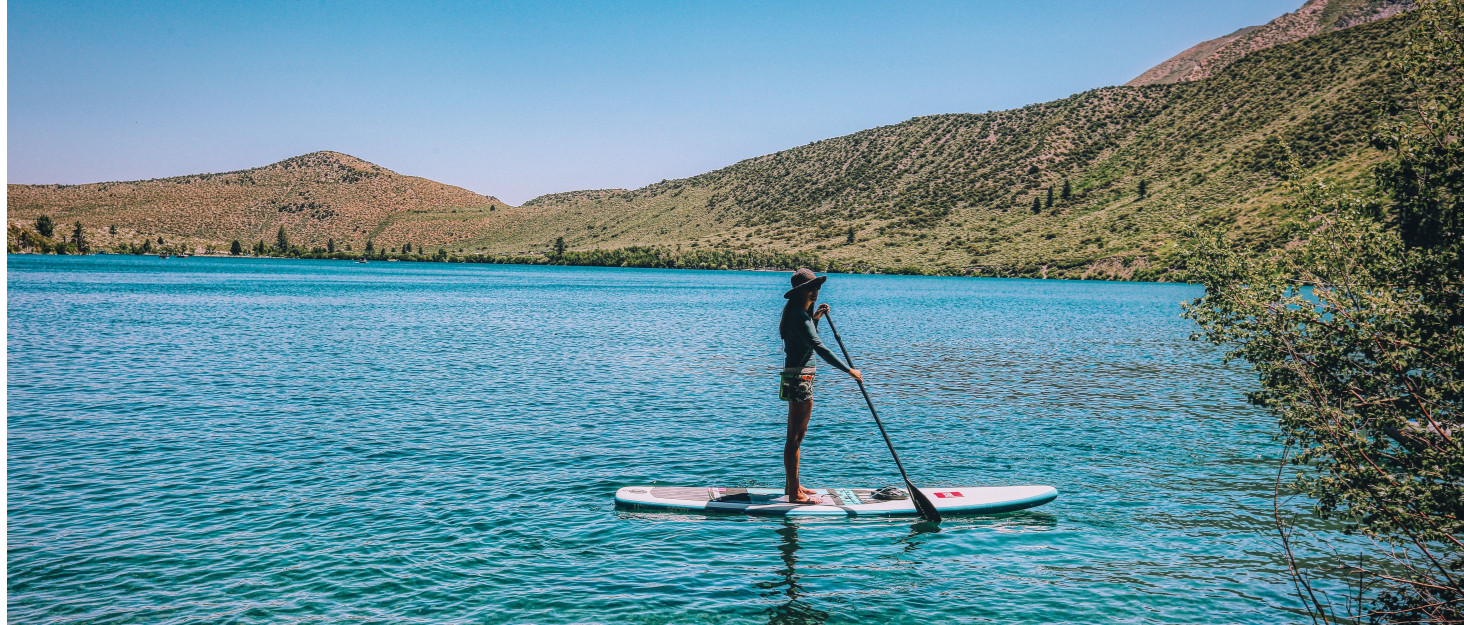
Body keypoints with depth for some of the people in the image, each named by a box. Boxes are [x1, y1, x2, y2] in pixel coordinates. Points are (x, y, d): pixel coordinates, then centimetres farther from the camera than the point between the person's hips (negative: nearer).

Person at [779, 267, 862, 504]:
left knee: (795, 436, 19)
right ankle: (794, 493, 0)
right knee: (795, 437, -5)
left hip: (798, 380, 11)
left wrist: (815, 319, 14)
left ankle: (792, 485, 30)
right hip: (799, 380, -11)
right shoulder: (799, 317, -19)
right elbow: (819, 347, -28)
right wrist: (849, 370, -27)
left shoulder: (797, 313, 13)